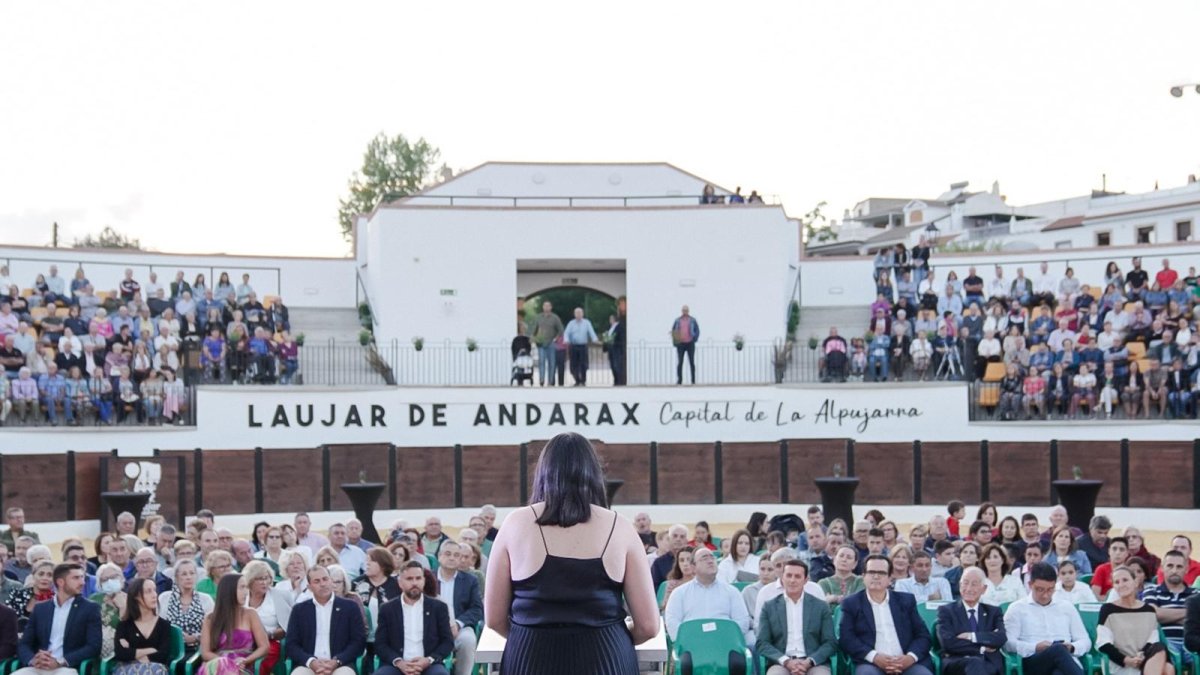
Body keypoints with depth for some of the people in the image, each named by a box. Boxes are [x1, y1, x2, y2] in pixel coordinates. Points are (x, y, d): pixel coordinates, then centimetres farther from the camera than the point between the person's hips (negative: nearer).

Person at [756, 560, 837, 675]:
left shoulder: (821, 607, 13)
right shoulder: (770, 607, 13)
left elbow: (830, 643, 8)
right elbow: (762, 643, 6)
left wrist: (810, 661, -11)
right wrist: (786, 661, -12)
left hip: (814, 664, 0)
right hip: (781, 664, 0)